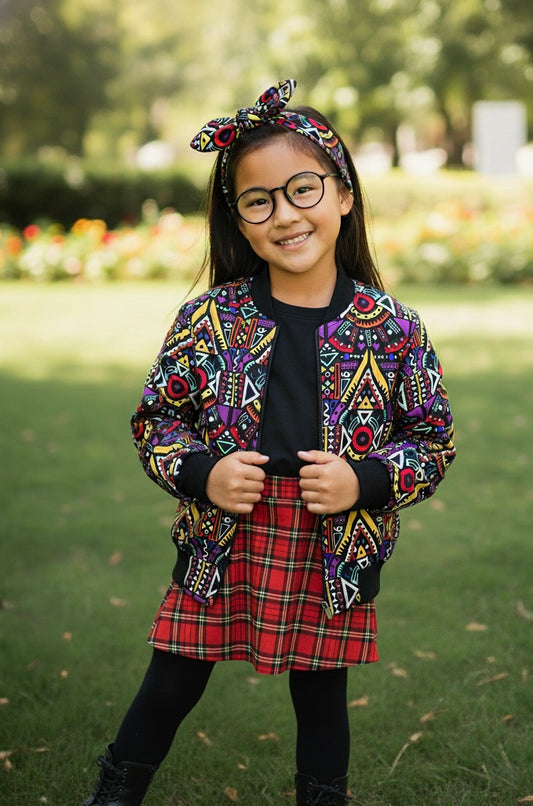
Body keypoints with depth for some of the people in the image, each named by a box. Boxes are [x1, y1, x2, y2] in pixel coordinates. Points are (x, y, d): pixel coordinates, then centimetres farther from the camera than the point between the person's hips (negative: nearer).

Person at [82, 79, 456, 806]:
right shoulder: (210, 317, -7)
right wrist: (200, 473, -14)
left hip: (335, 557, 0)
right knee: (174, 684, 15)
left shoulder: (392, 327, -8)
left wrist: (364, 481, -16)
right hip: (220, 549, 1)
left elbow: (435, 439, 0)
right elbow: (155, 418, 4)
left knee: (321, 697, 17)